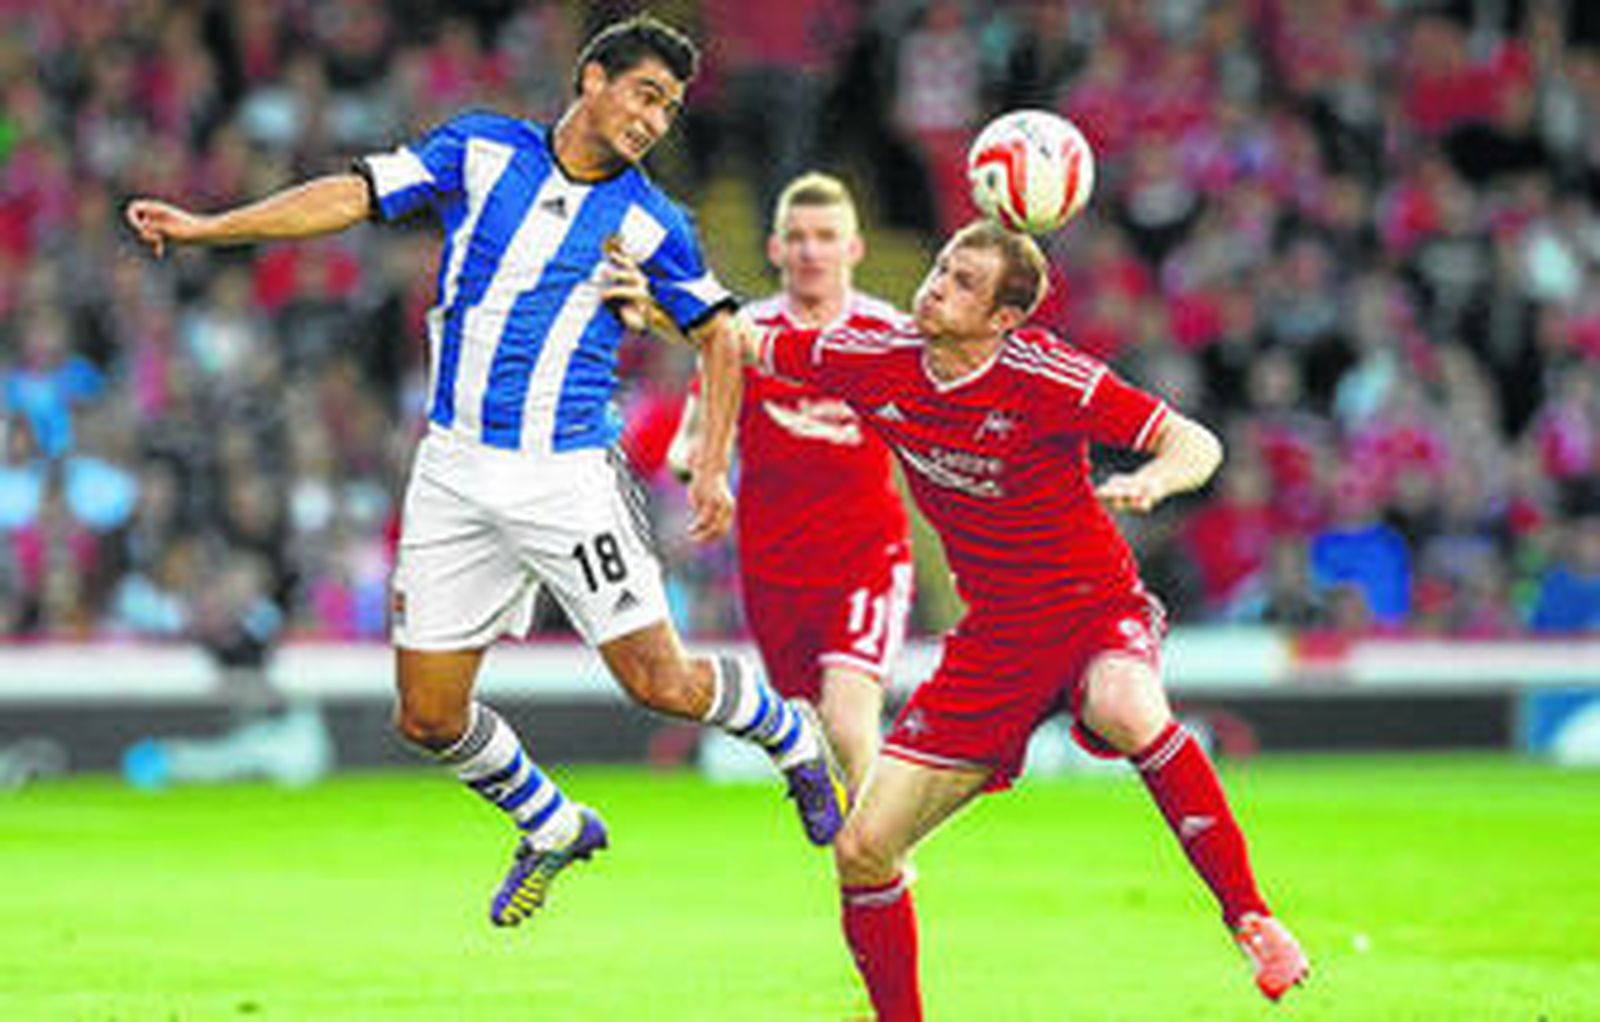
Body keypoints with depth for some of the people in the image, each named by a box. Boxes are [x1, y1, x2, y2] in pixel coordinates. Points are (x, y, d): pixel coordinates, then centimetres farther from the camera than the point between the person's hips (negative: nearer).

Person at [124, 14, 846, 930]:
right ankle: (552, 829, 28)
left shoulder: (650, 222, -1)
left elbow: (719, 334, 10)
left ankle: (793, 734, 22)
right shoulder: (480, 150, 2)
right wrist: (206, 227, -5)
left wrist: (713, 465, 1)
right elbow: (356, 194, 2)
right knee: (429, 717, 2)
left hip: (569, 475, -2)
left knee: (661, 681, -9)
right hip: (456, 470, 2)